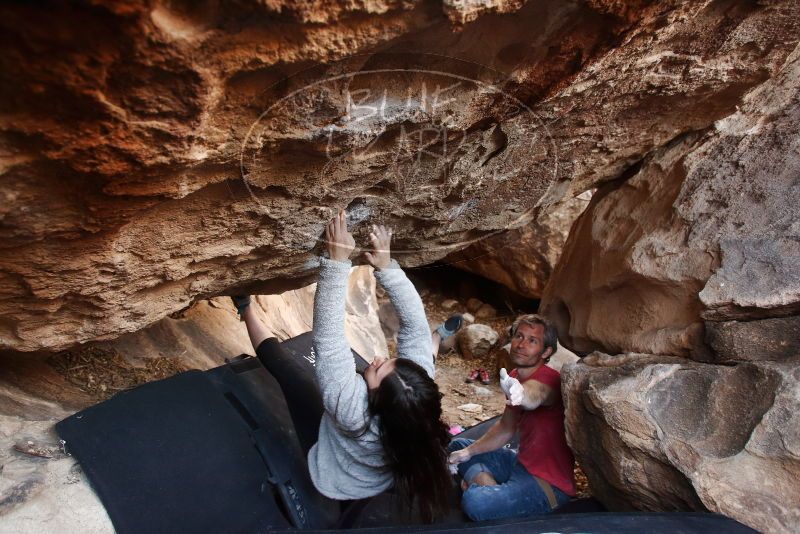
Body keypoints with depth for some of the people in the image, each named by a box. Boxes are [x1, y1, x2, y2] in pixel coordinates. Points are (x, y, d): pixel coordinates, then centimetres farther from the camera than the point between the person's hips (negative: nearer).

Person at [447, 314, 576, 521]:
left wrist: (520, 395, -71)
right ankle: (489, 488, -2)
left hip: (549, 485, -9)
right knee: (458, 446, 17)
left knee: (474, 502, -32)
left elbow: (534, 397, -48)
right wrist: (468, 452, 5)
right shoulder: (515, 377, 4)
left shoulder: (548, 380, -22)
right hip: (521, 462, 9)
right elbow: (506, 427, 12)